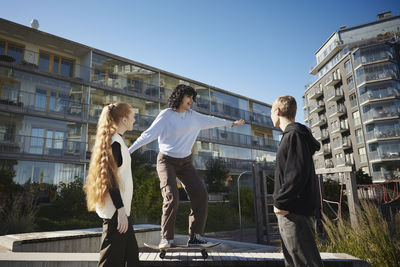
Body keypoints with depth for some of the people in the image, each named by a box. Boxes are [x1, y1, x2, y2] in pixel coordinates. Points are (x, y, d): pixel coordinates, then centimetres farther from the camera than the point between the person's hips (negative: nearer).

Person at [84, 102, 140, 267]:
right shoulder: (115, 142, -15)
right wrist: (121, 210, -21)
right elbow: (111, 178, -20)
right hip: (116, 210, -10)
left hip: (119, 210, 10)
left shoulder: (114, 140, 14)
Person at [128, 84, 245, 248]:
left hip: (185, 162, 5)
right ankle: (166, 238, -1)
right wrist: (129, 150, -22)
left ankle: (195, 237, 4)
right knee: (171, 197, -20)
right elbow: (149, 134, -14)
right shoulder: (166, 114, -9)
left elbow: (210, 120, 21)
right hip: (166, 161, -5)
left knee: (201, 195, -7)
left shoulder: (193, 116, 7)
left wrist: (231, 123, 32)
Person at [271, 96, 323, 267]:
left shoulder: (295, 134, -12)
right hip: (290, 211, 11)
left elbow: (298, 173, -22)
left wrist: (280, 202, -17)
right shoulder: (290, 135, 19)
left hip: (295, 212, -11)